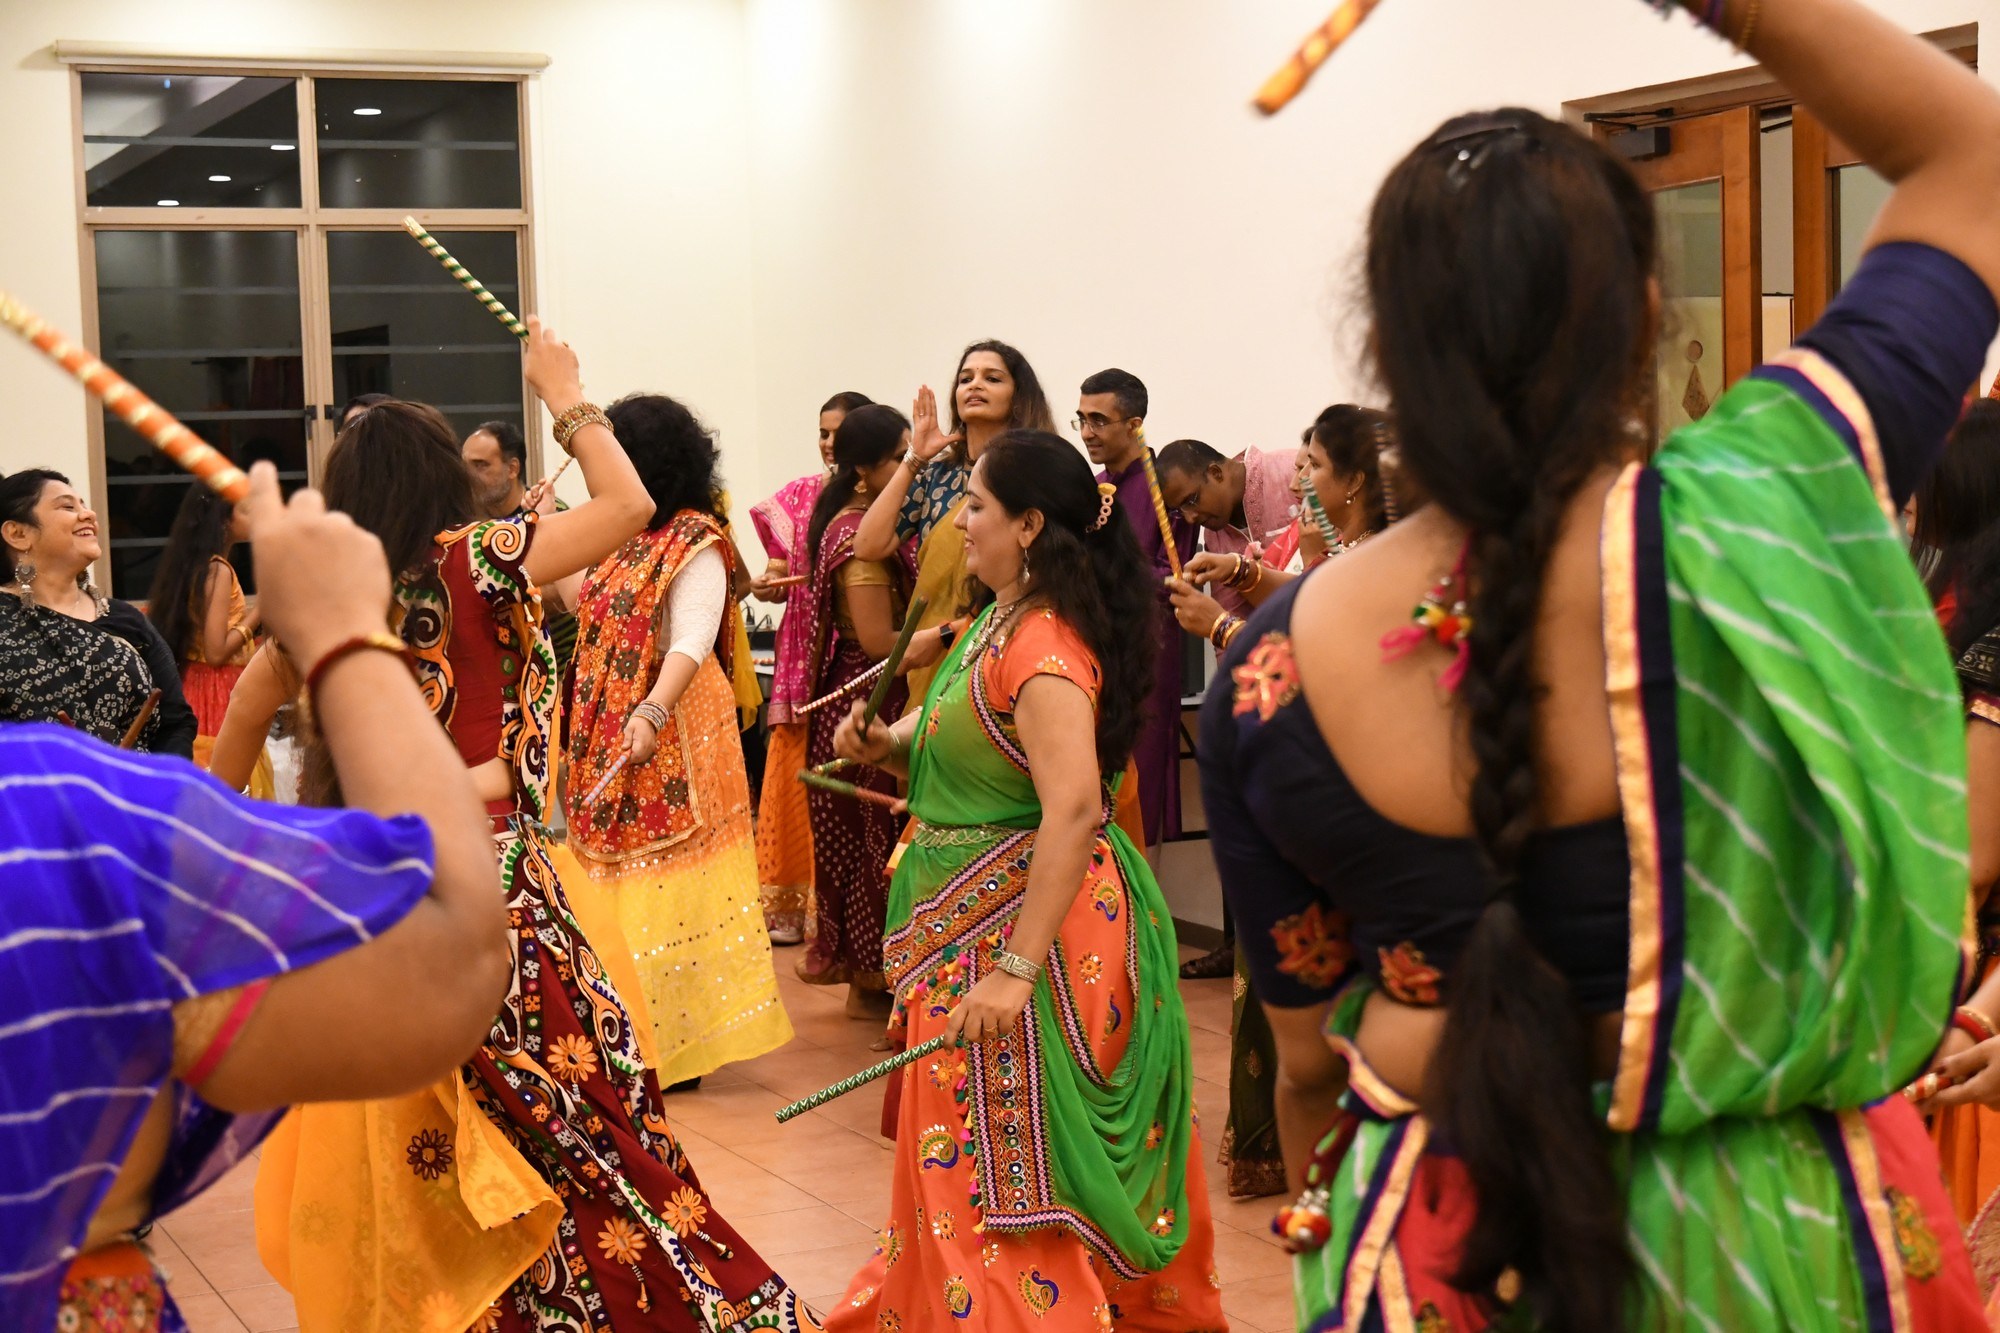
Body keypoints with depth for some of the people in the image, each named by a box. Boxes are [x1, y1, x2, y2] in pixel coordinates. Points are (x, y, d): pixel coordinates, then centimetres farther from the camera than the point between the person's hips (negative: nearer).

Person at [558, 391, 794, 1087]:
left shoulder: (695, 543, -14)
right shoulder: (630, 540, 12)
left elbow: (692, 641, -26)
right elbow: (591, 603, 25)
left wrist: (652, 713, -40)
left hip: (668, 743, -9)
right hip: (608, 742, 9)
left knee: (661, 886, -4)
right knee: (619, 878, 12)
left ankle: (671, 1043, 5)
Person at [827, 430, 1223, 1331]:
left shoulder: (1043, 643, -22)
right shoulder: (999, 622, 9)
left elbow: (1073, 809, -32)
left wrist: (1017, 968, -33)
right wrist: (887, 744, 3)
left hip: (1023, 918, -10)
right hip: (971, 916, 10)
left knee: (1001, 1167, -1)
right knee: (983, 1159, 22)